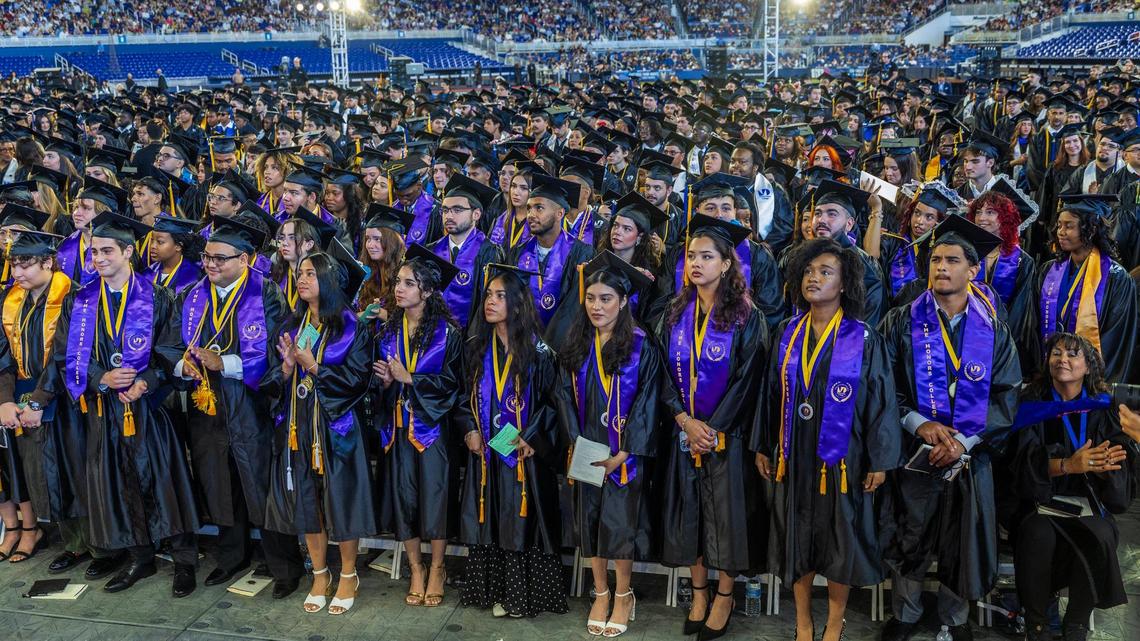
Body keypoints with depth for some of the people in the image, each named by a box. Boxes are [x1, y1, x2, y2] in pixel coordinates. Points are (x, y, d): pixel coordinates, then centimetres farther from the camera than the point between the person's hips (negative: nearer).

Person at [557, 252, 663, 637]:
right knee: (590, 522, 9)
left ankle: (623, 597, 18)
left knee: (620, 524, 0)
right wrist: (577, 443, -7)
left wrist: (622, 454, -14)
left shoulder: (640, 346, -8)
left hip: (624, 454, -4)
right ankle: (601, 594, 24)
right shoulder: (576, 345, 4)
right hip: (586, 453, 4)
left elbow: (646, 403, -10)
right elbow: (566, 396, 4)